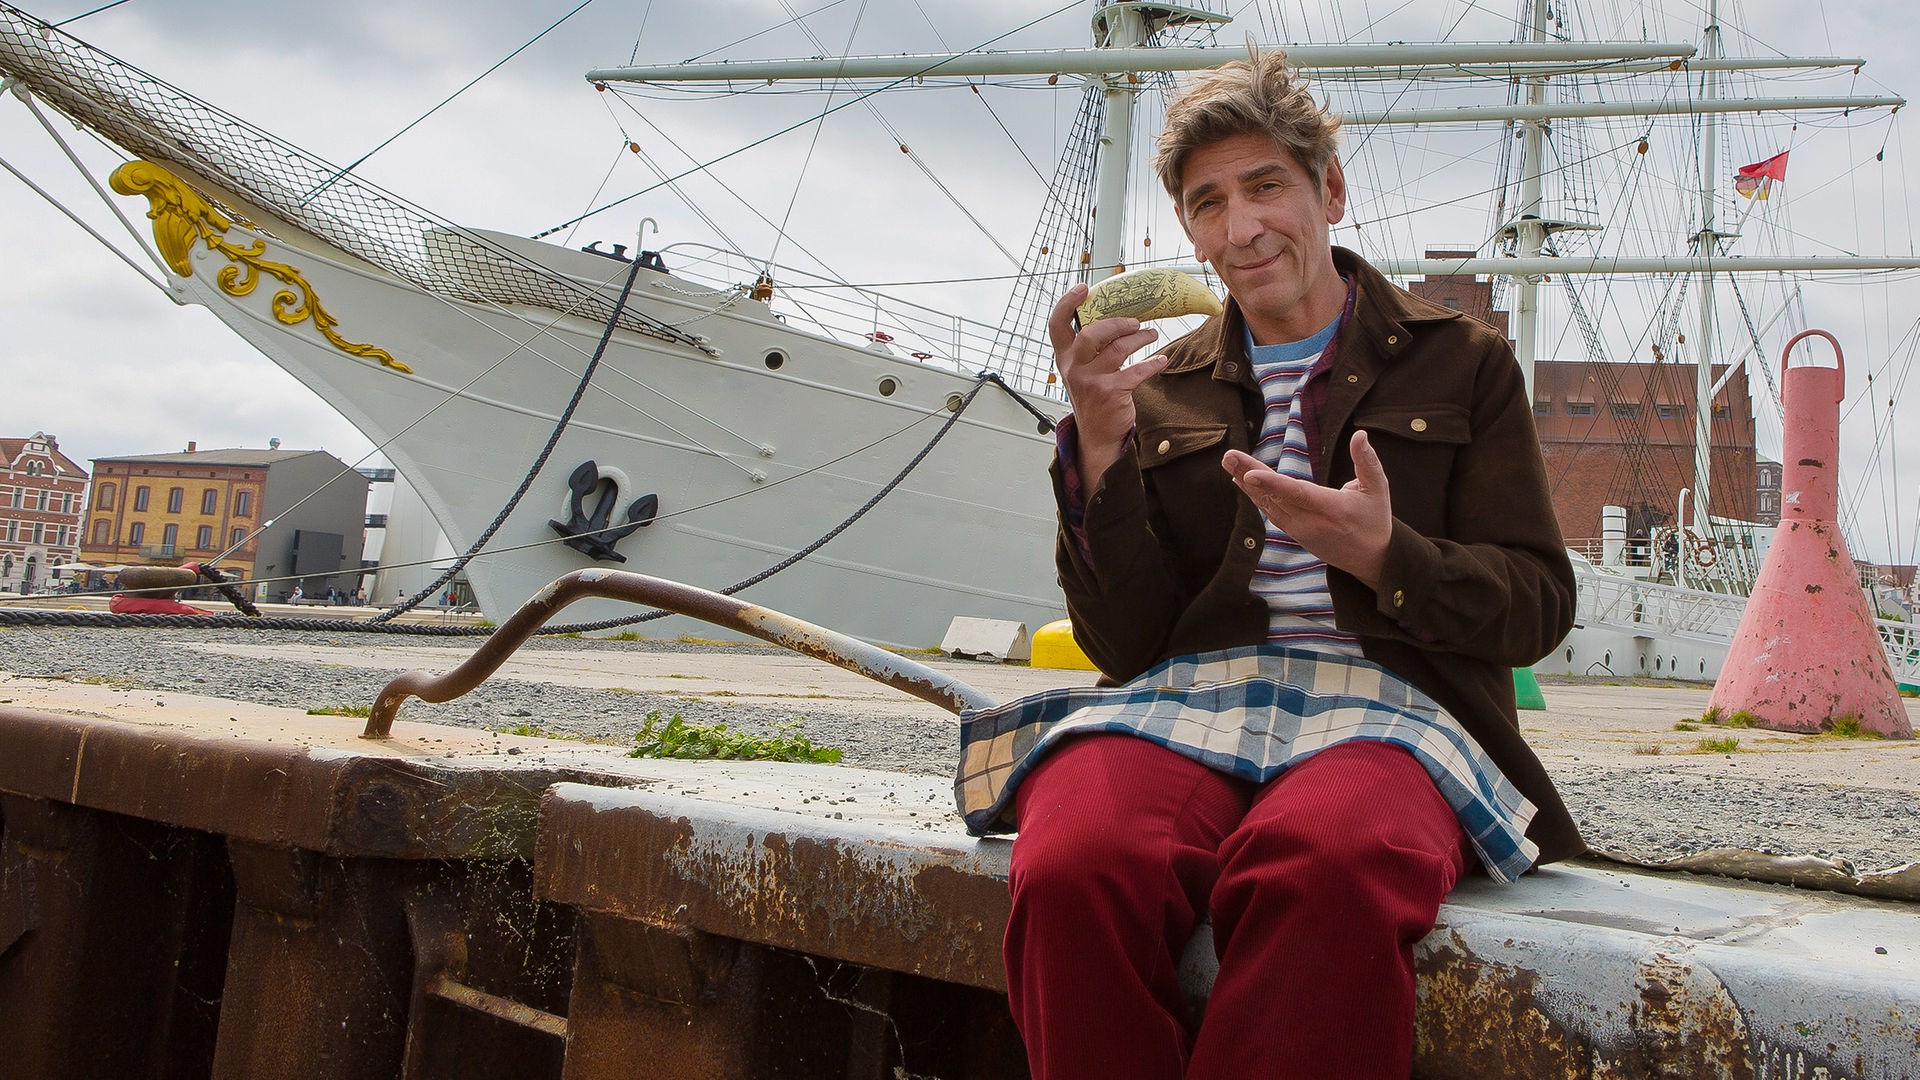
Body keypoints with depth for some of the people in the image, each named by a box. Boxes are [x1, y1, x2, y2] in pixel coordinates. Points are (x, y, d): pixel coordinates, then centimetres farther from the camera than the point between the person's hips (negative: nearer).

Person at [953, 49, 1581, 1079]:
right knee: (1077, 863, -35)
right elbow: (1123, 643, 11)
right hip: (1187, 695, 2)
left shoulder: (1461, 361, 17)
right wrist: (1099, 438, -3)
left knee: (1327, 869, -40)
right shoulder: (1160, 392, 21)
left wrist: (1382, 555, -12)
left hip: (1382, 696, -1)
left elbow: (1538, 607, 8)